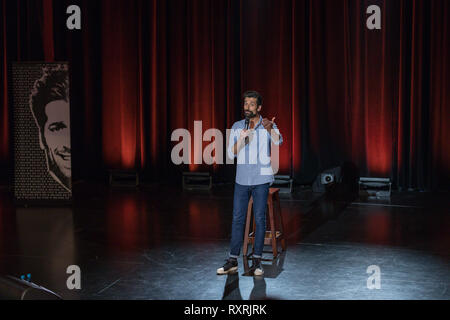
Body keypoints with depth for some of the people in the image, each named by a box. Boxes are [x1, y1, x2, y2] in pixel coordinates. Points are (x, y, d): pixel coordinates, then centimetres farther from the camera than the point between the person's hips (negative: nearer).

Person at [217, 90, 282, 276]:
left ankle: (257, 261, 9)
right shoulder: (237, 127, 7)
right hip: (242, 179, 3)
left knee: (260, 219, 2)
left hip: (261, 180, -3)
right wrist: (241, 140, -16)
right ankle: (232, 261, 9)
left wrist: (270, 129, -43)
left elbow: (278, 141, -23)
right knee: (237, 219, 4)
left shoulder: (268, 126, -2)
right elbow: (231, 154, 2)